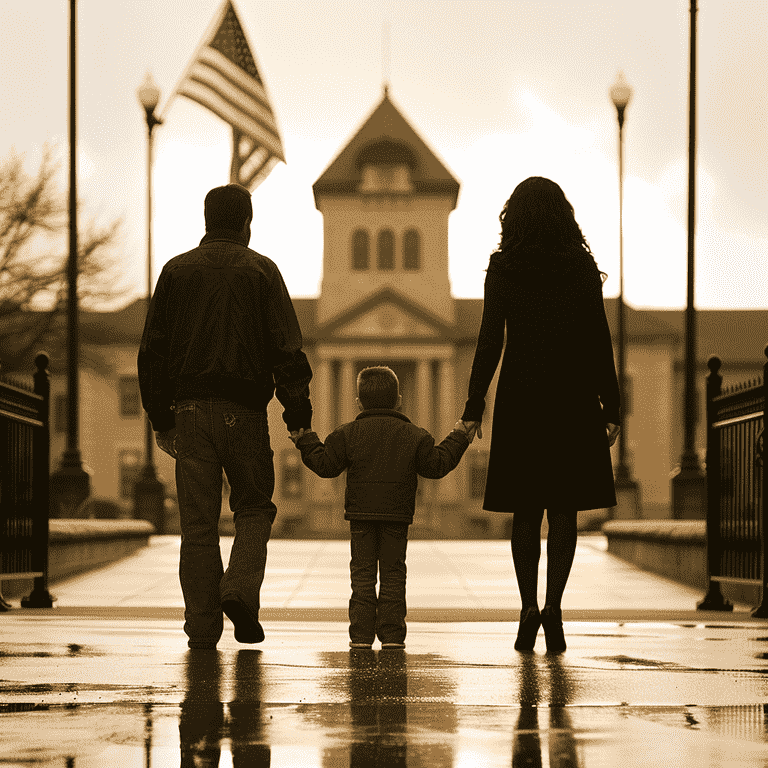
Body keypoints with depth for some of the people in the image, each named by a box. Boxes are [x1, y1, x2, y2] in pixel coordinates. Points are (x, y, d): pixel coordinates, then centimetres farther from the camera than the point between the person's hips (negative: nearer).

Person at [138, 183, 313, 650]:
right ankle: (240, 589, -10)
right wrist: (299, 417, -3)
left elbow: (153, 350, 9)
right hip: (244, 410, -2)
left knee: (198, 522, 5)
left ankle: (203, 626, 2)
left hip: (190, 408, 2)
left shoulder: (176, 271, 10)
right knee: (254, 507, 13)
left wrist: (161, 418, 13)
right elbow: (287, 349, -4)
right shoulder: (260, 270, 2)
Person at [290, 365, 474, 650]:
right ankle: (392, 633, 1)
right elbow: (435, 466, 5)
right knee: (393, 574, 6)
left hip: (361, 515, 0)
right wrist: (458, 441, 17)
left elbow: (326, 466, 1)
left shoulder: (348, 434, 1)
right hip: (398, 515, 0)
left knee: (362, 574, 4)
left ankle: (362, 633, 0)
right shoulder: (413, 435, 2)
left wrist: (306, 442, 15)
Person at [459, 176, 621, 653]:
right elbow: (600, 342, 0)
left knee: (526, 510, 9)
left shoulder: (502, 269, -2)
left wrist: (474, 407, 0)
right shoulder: (583, 268, 0)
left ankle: (529, 607, 4)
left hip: (520, 399, 0)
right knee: (564, 508, 4)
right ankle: (554, 606, -9)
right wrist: (611, 407, 5)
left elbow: (490, 342, -5)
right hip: (573, 400, 0)